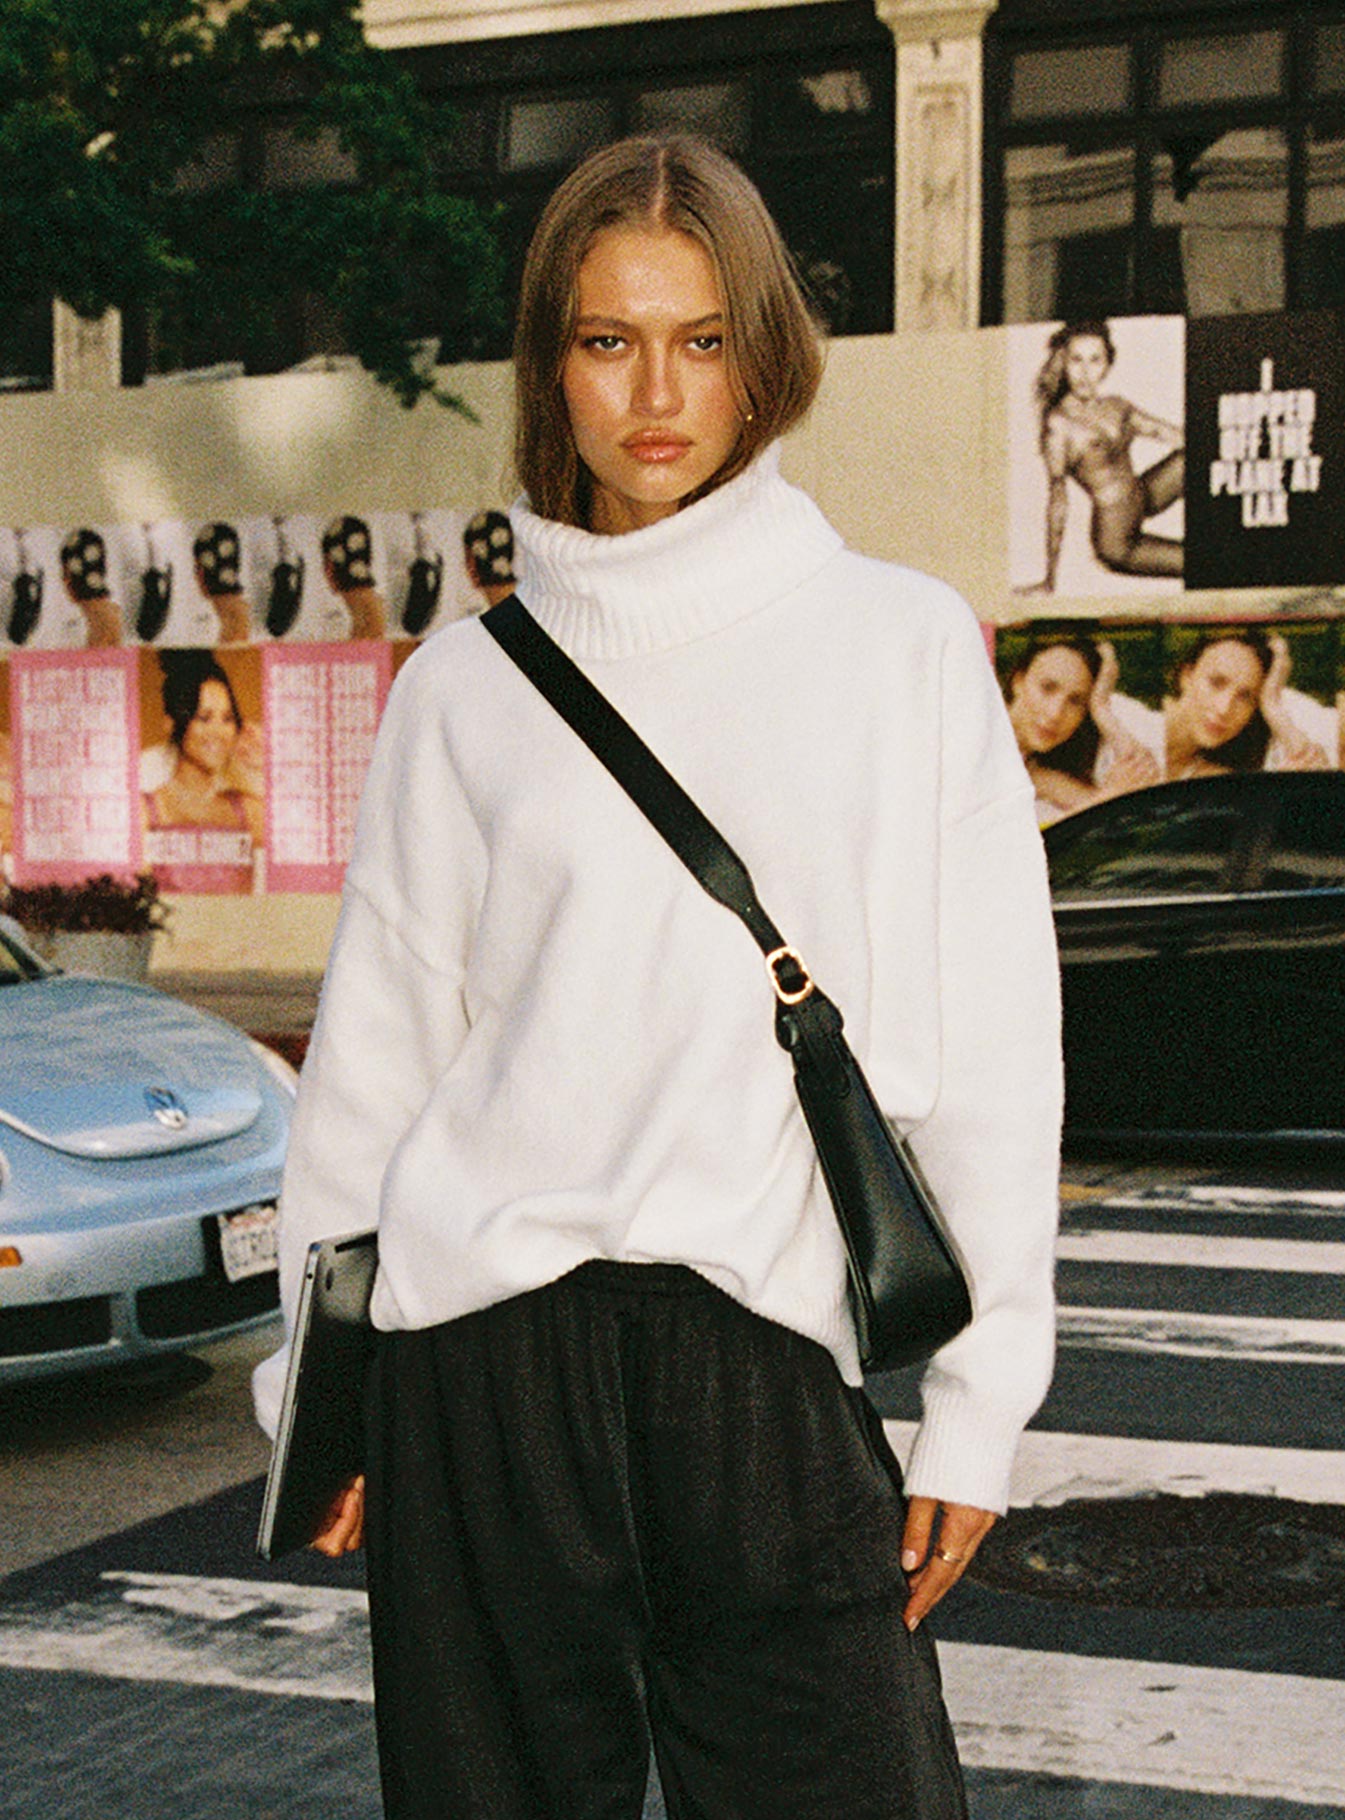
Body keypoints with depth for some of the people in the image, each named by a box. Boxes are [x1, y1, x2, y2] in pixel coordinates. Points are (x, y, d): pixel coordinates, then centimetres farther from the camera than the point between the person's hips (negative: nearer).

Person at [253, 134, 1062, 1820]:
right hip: (487, 1353, 1)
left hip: (779, 1356, -1)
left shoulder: (904, 641, 5)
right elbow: (376, 1046, 11)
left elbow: (989, 1046, 3)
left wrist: (978, 1401, -1)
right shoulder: (466, 682, 9)